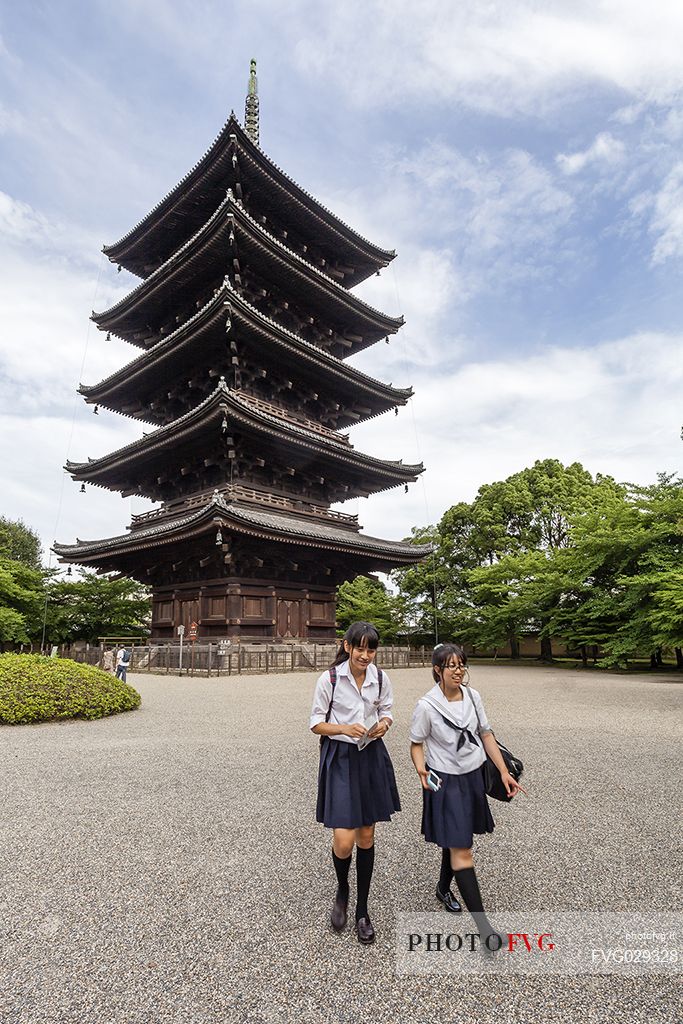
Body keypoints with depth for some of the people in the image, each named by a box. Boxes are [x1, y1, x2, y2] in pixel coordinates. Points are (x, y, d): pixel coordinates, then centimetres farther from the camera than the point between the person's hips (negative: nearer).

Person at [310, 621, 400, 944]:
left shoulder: (381, 678, -4)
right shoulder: (330, 678, -14)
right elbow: (316, 722, -7)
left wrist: (383, 724, -12)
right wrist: (344, 729, -23)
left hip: (371, 757, 3)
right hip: (340, 757, -3)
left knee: (366, 837, 13)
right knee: (344, 839, -6)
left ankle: (362, 911, 34)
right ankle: (342, 891, 29)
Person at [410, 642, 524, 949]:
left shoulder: (472, 696, -6)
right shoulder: (427, 706, -20)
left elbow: (486, 735, 4)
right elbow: (416, 743, -8)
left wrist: (504, 772, 2)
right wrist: (421, 771, -25)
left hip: (473, 776, 6)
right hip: (446, 782, -5)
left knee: (456, 841, 23)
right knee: (461, 851, -4)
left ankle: (443, 888, 47)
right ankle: (482, 923, 6)